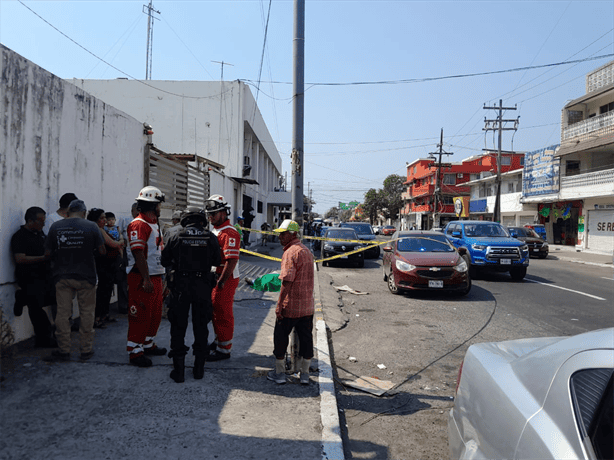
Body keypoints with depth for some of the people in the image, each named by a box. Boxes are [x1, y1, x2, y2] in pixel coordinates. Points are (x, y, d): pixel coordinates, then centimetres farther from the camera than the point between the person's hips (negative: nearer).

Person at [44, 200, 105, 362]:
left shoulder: (56, 226, 0)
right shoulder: (91, 226, -6)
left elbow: (48, 253, 2)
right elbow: (102, 251, -5)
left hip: (62, 276, 2)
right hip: (85, 276, -2)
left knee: (63, 312, 8)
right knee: (86, 313, 8)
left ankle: (64, 350, 13)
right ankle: (86, 349, 14)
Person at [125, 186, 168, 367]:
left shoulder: (153, 223, 17)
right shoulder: (139, 224, -15)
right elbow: (138, 254, -22)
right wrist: (146, 279, -25)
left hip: (155, 276, 10)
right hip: (142, 279, -10)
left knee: (155, 314, 18)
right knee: (140, 315, -2)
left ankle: (148, 344, 33)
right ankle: (135, 351, 9)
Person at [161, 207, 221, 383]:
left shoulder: (176, 237, -4)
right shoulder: (210, 238, -3)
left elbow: (165, 261, 3)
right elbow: (217, 261, 5)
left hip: (180, 287, -1)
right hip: (203, 287, 1)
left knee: (178, 327, 9)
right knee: (201, 327, 13)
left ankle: (179, 369, 12)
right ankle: (199, 367, 20)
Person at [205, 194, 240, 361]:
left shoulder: (229, 233, -19)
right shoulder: (215, 230, 15)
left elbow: (232, 260, -26)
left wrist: (221, 282, -25)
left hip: (226, 279, -10)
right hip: (215, 278, 10)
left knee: (223, 314, -2)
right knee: (216, 311, 19)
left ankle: (224, 349, 8)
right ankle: (219, 341, 34)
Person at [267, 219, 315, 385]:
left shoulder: (291, 252, -16)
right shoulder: (306, 250, 12)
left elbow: (287, 281, -22)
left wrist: (279, 304, -19)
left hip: (290, 305, -8)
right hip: (307, 305, 8)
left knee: (281, 337, 8)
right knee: (306, 337, 12)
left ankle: (279, 373, 17)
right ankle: (305, 374, 20)